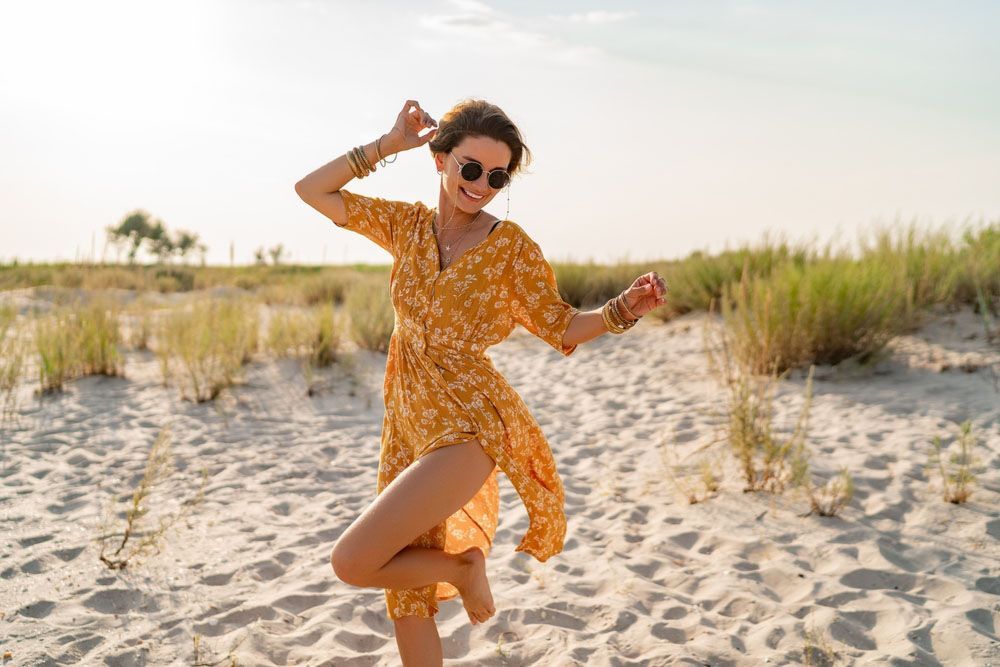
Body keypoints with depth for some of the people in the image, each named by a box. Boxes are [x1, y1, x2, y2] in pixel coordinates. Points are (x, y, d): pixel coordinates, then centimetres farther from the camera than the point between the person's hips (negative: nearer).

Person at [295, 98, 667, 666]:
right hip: (408, 423, 6)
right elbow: (313, 190, 7)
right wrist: (388, 145, -1)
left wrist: (625, 309, -20)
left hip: (468, 422, -5)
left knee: (352, 562, -14)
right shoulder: (407, 224, 5)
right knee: (406, 593, 13)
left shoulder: (511, 244, -6)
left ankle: (464, 566, 10)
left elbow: (562, 327, -2)